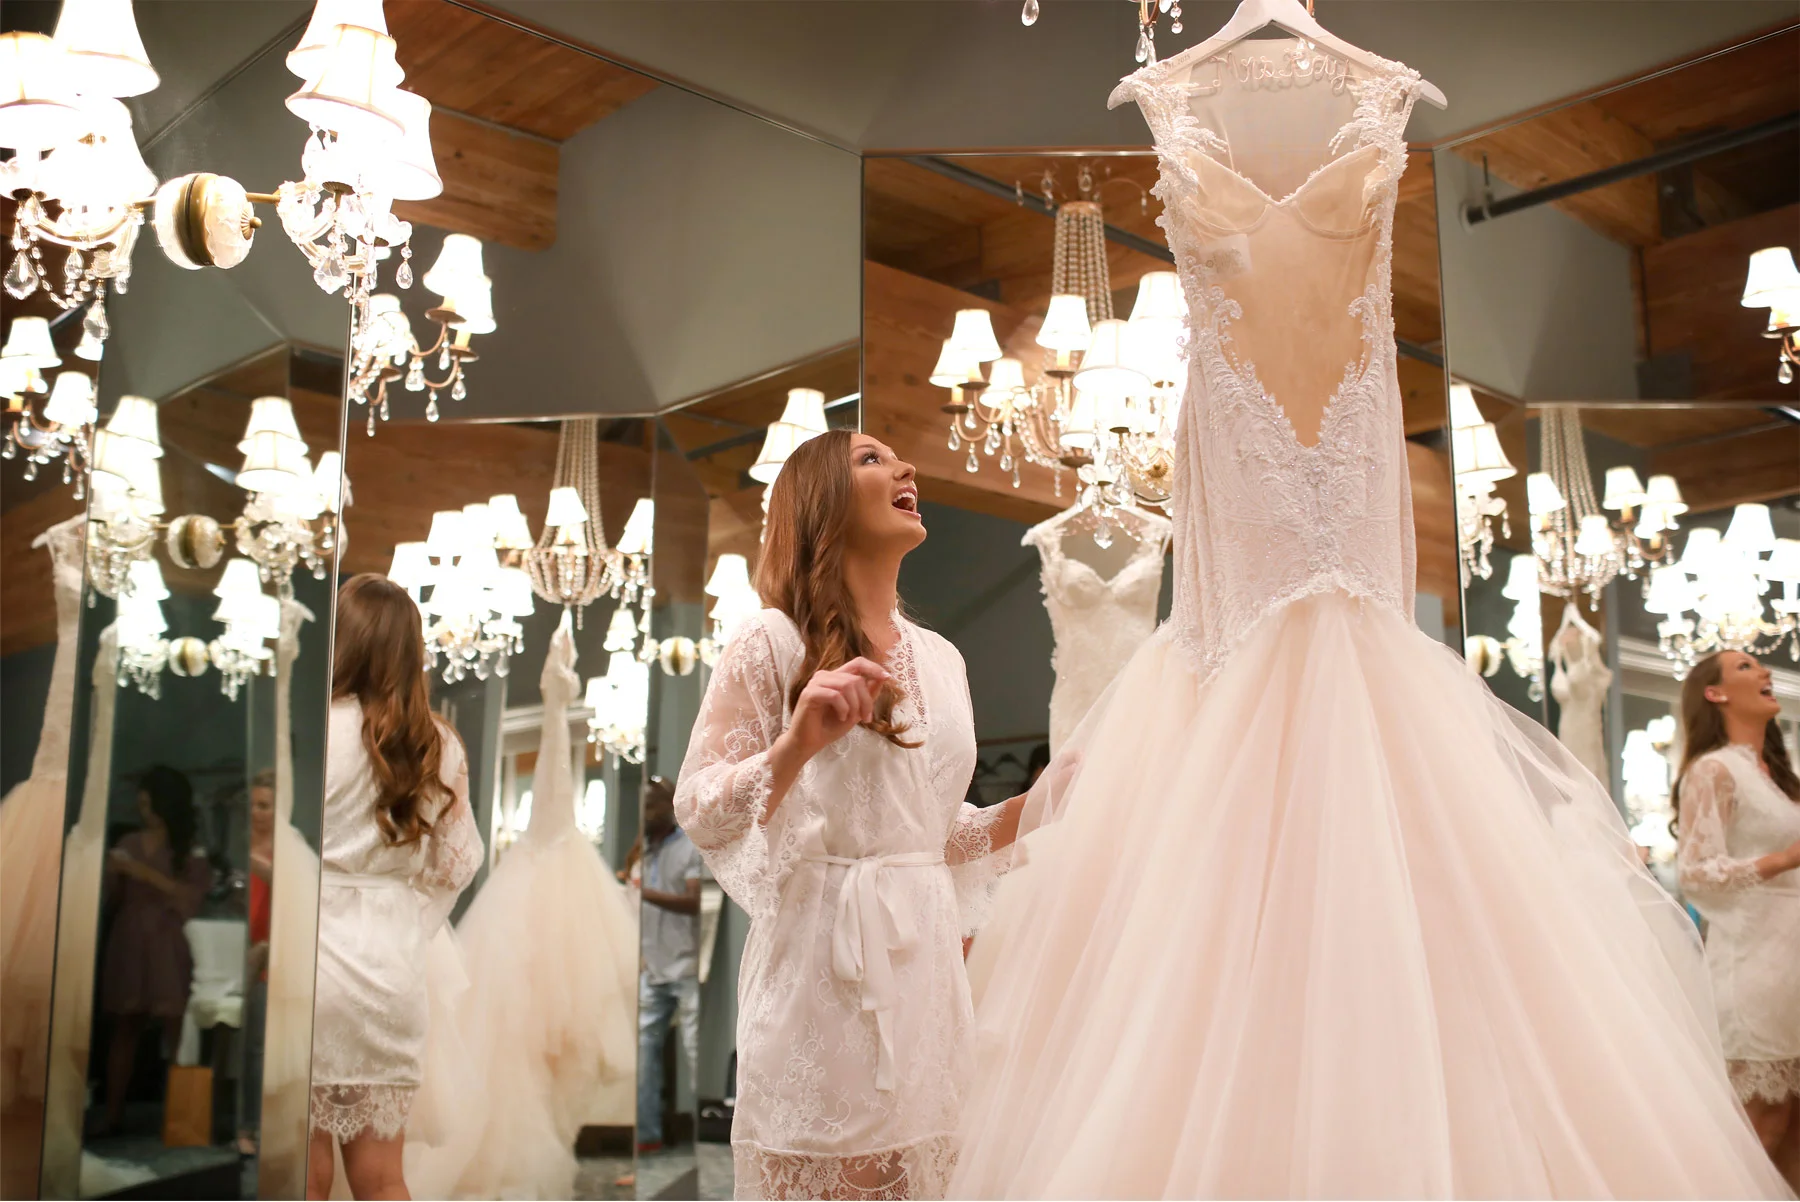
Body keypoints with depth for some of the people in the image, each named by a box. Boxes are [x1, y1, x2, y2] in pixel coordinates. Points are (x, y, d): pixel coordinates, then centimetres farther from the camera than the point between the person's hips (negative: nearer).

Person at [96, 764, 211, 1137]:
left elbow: (192, 895, -9)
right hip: (128, 941, 3)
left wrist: (148, 874, -14)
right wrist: (112, 874, -6)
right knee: (123, 1027, 1)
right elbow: (112, 897, 14)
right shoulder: (129, 843, 11)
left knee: (173, 1028, -8)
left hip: (168, 946, -3)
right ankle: (113, 1114, 2)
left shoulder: (190, 849, 2)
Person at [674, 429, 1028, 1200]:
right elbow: (697, 813, -10)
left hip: (923, 959, 6)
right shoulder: (774, 641, -5)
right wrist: (796, 745, -25)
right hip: (824, 961, -6)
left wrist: (1029, 808, 5)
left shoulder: (940, 657, 12)